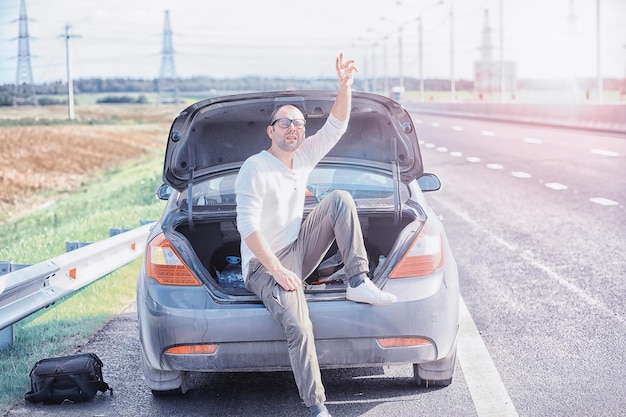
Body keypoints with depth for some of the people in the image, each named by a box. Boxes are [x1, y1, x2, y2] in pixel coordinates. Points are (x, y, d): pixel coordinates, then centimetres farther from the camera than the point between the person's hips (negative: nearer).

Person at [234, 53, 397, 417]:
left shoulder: (303, 157, 7)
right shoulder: (256, 169, -15)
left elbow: (335, 127, 4)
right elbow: (247, 226, -21)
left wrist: (345, 85, -13)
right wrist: (278, 271, -26)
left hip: (298, 251, 7)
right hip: (265, 264, -7)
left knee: (341, 199, -10)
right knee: (299, 327, -32)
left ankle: (359, 283, -14)